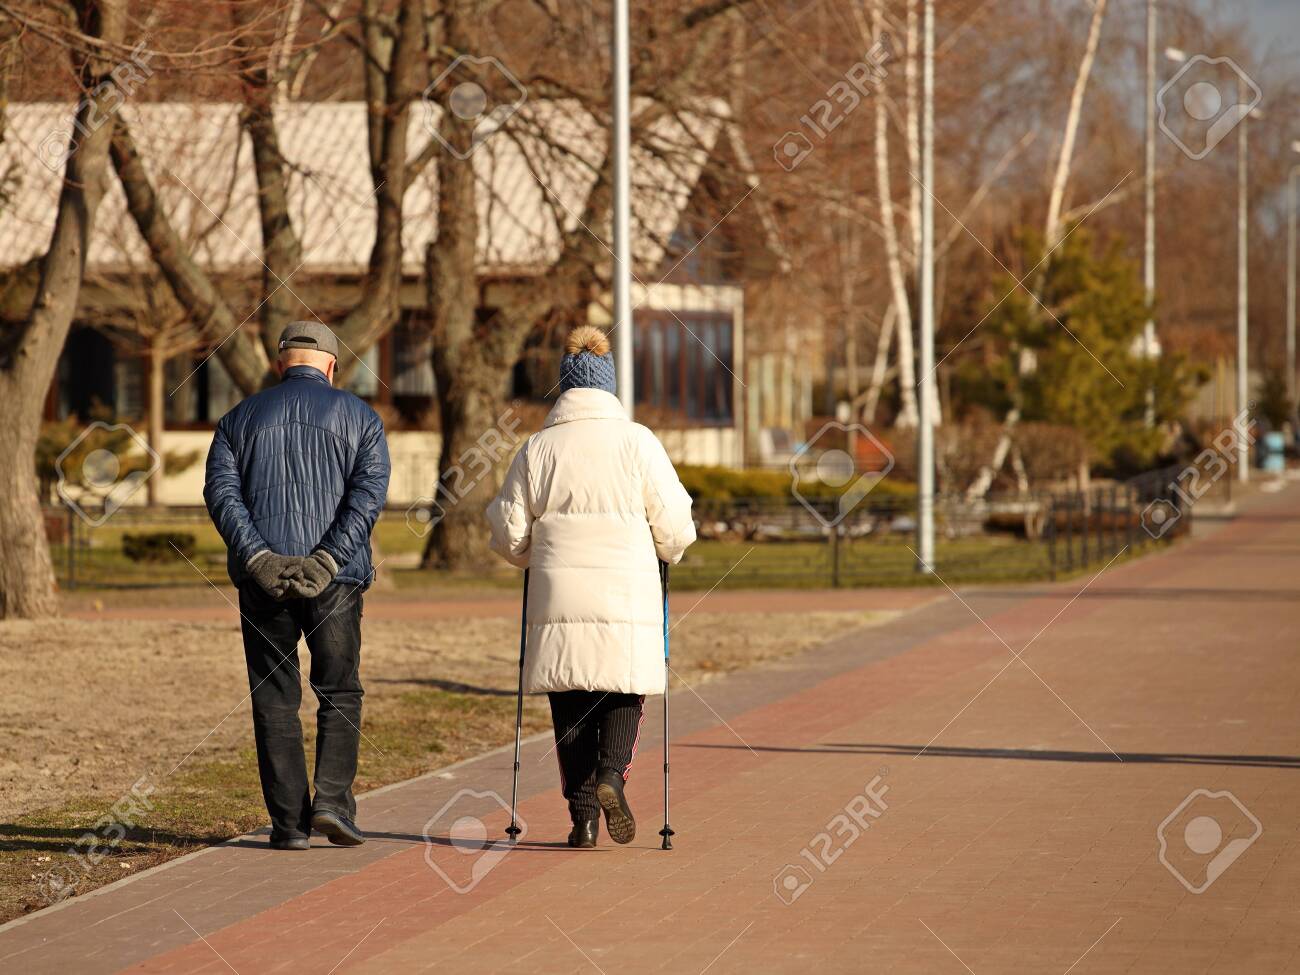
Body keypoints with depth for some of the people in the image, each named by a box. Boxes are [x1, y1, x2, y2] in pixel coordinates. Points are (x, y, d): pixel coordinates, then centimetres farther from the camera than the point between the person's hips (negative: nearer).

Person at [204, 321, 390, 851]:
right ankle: (332, 801, -6)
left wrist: (259, 559, -12)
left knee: (275, 700, 5)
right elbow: (368, 493, -6)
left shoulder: (240, 419, 12)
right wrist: (326, 561, -13)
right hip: (336, 579, -1)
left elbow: (220, 491, -3)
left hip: (262, 576, 1)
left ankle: (289, 823, 1)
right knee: (339, 693, 10)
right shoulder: (359, 417, 9)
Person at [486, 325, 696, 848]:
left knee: (570, 706, 8)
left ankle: (583, 815, 3)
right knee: (625, 691, 12)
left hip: (559, 596, 1)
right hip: (627, 598, -1)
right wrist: (666, 552, 22)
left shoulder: (536, 449, 3)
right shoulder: (638, 442, 0)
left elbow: (508, 534, 5)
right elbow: (674, 526, 0)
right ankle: (612, 774, -13)